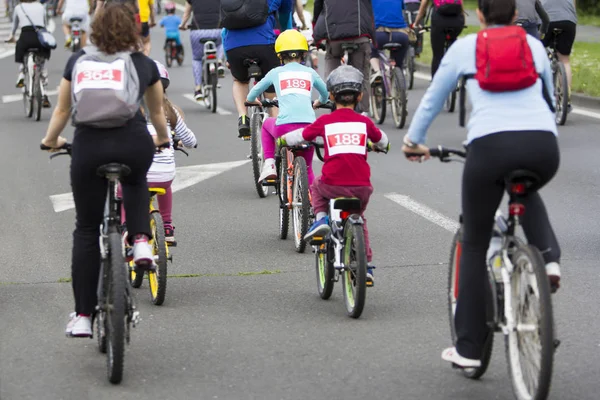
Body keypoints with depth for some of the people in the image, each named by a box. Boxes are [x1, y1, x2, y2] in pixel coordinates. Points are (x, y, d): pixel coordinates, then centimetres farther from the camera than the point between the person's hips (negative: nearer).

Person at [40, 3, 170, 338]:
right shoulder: (145, 65, 13)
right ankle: (141, 241, 12)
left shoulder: (78, 61, 13)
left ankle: (83, 316, 11)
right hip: (134, 144, 0)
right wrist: (162, 138, 45)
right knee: (136, 183, 37)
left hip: (89, 145, 0)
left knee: (87, 229, 11)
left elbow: (62, 111, 19)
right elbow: (157, 112, 25)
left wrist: (51, 141, 37)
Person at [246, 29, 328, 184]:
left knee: (267, 124, 34)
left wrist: (253, 101, 49)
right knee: (307, 168, 21)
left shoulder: (276, 72, 16)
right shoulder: (310, 72, 19)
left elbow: (252, 95, 25)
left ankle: (269, 164, 21)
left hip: (284, 127, -1)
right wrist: (319, 102, 59)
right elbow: (325, 93, 37)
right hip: (308, 127, 1)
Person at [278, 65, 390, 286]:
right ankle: (367, 267, 30)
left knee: (316, 186, 35)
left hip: (333, 185, -2)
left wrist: (282, 140, 35)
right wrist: (373, 145, 49)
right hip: (361, 187, 2)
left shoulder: (325, 121, 4)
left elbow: (299, 136, 14)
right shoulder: (364, 122, 8)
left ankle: (321, 218, 11)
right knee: (359, 219, 30)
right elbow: (383, 142, 26)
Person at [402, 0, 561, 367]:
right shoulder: (534, 45, 23)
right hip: (543, 145, 2)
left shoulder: (465, 47, 18)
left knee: (474, 246, 13)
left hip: (490, 144, -2)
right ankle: (548, 258, 11)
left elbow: (433, 99, 27)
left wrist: (414, 140, 43)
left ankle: (469, 348, 12)